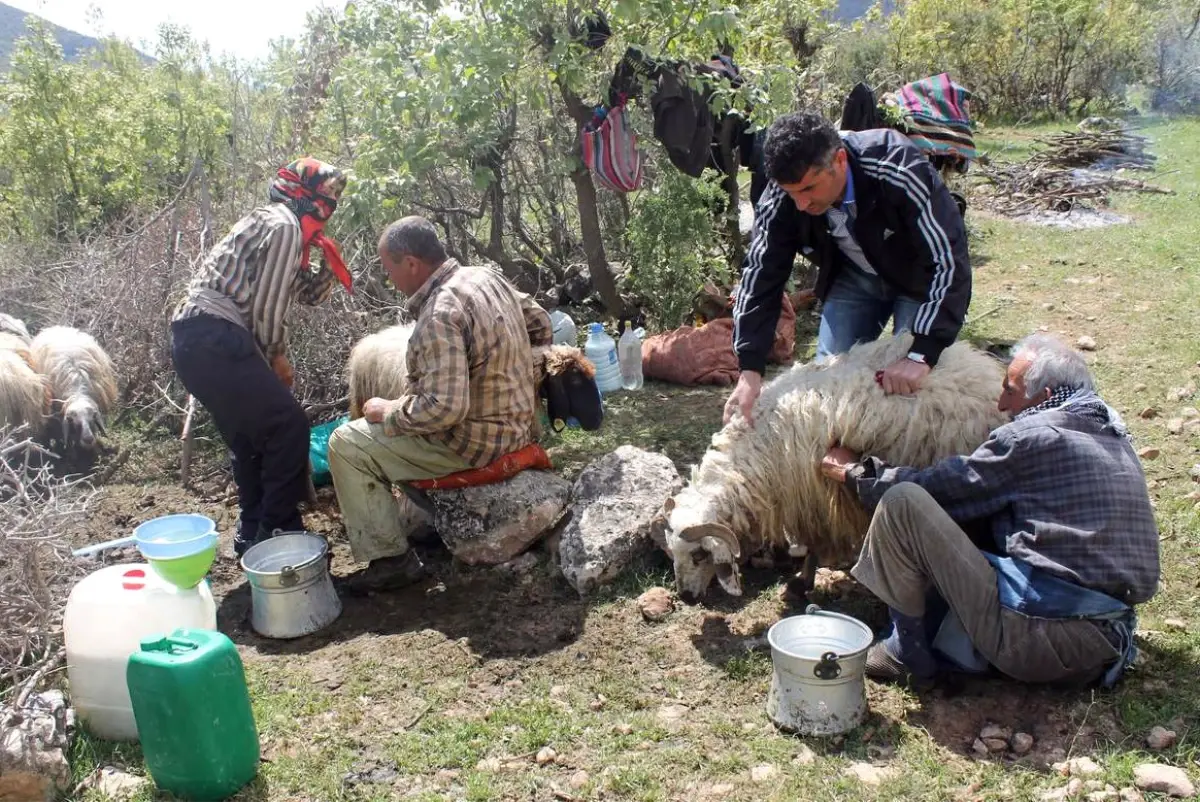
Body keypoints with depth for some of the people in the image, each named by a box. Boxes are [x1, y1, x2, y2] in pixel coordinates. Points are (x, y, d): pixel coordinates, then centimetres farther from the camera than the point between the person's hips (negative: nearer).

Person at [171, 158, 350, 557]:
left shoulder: (272, 222, 25)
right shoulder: (285, 225, -6)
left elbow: (308, 294, 30)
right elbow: (267, 305, -11)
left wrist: (329, 264, 12)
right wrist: (277, 357, 2)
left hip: (192, 339, 11)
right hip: (216, 339, -11)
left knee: (252, 436, 19)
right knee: (289, 428, -6)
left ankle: (254, 534, 28)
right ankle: (277, 535, -1)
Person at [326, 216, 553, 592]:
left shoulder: (440, 315, -27)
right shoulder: (488, 276, 1)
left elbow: (444, 408, -32)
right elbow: (542, 328, 13)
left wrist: (387, 412, -15)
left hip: (476, 441, -10)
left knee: (344, 445, -4)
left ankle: (391, 559, 0)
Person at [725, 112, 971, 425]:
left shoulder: (900, 172, -38)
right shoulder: (781, 197, -26)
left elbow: (950, 261, -35)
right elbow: (760, 276, -20)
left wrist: (922, 354, -41)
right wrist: (750, 370, -27)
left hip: (919, 276, -3)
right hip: (854, 276, 4)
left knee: (910, 387, -13)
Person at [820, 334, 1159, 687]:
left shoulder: (1031, 436, -9)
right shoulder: (1111, 434, 16)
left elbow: (936, 487, -4)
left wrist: (856, 472, 12)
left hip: (1039, 637, -9)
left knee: (903, 500, -12)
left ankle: (909, 649, 2)